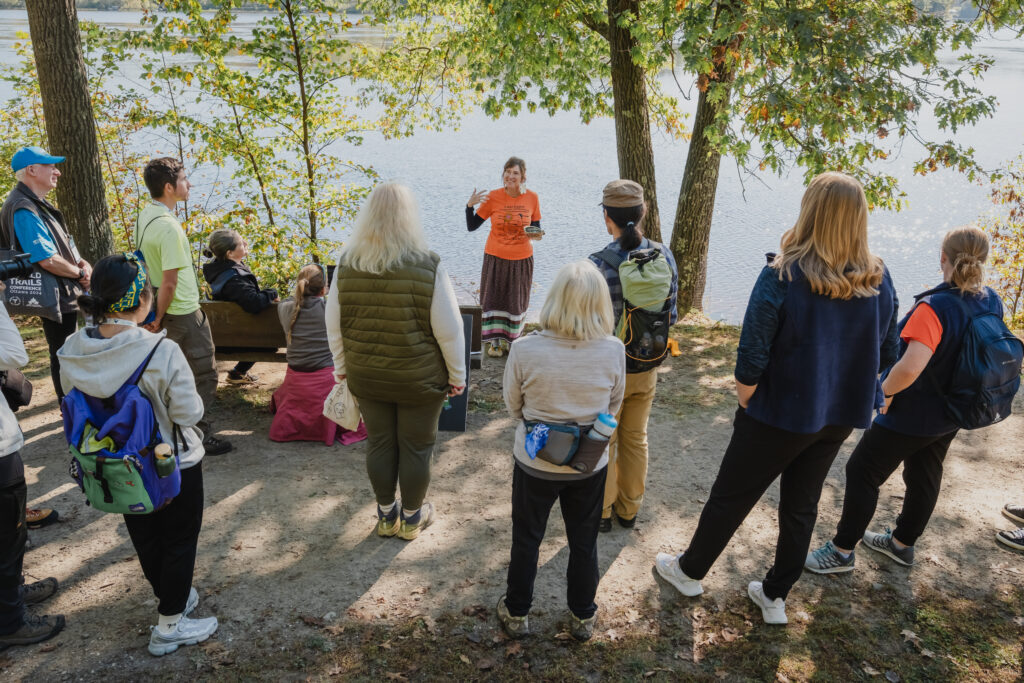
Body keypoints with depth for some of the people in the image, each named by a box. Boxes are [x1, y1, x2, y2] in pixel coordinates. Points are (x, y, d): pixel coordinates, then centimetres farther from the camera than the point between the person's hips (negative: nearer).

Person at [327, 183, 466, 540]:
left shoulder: (346, 264, -10)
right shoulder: (428, 266, -20)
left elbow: (334, 325, 1)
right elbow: (449, 331, -14)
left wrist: (342, 368, 16)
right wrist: (457, 376, 0)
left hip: (365, 377, 3)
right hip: (419, 380, -3)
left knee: (379, 442, 20)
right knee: (416, 447, 15)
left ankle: (386, 514, 38)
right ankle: (412, 517, 34)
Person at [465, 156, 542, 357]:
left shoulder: (532, 198, -4)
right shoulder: (493, 197, -8)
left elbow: (536, 226, 8)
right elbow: (471, 226, -5)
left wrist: (537, 234, -15)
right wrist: (470, 205, -20)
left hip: (522, 259, 1)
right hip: (495, 257, -1)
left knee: (516, 301, 12)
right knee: (494, 298, 6)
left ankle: (511, 338, 31)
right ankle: (495, 341, 20)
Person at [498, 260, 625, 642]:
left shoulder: (524, 350, -24)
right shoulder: (613, 351, -20)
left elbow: (513, 406, -7)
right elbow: (613, 406, -3)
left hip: (534, 463, -1)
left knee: (526, 539, 21)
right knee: (584, 542, 22)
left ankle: (517, 614, 41)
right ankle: (582, 617, 41)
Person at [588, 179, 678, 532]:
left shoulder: (598, 265, -24)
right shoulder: (663, 254, -9)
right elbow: (670, 315, -1)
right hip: (647, 367, 5)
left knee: (603, 442, 15)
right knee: (636, 439, 21)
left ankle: (601, 512, 32)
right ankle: (629, 509, 38)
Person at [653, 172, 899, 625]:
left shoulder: (782, 276, -24)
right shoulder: (879, 281, -8)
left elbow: (751, 360, -23)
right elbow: (885, 355, 3)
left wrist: (746, 402, -5)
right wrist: (842, 388, 14)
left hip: (781, 414, -5)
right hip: (839, 417, 5)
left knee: (730, 496, 15)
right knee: (802, 504, 21)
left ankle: (690, 570, 36)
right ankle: (775, 596, 36)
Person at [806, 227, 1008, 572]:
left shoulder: (934, 307, -30)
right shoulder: (992, 303, -5)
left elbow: (910, 366, -41)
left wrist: (886, 390, -23)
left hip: (911, 414, -8)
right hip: (951, 414, 8)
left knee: (862, 472, 6)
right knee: (925, 476, 22)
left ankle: (842, 550, 17)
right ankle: (902, 543, 42)